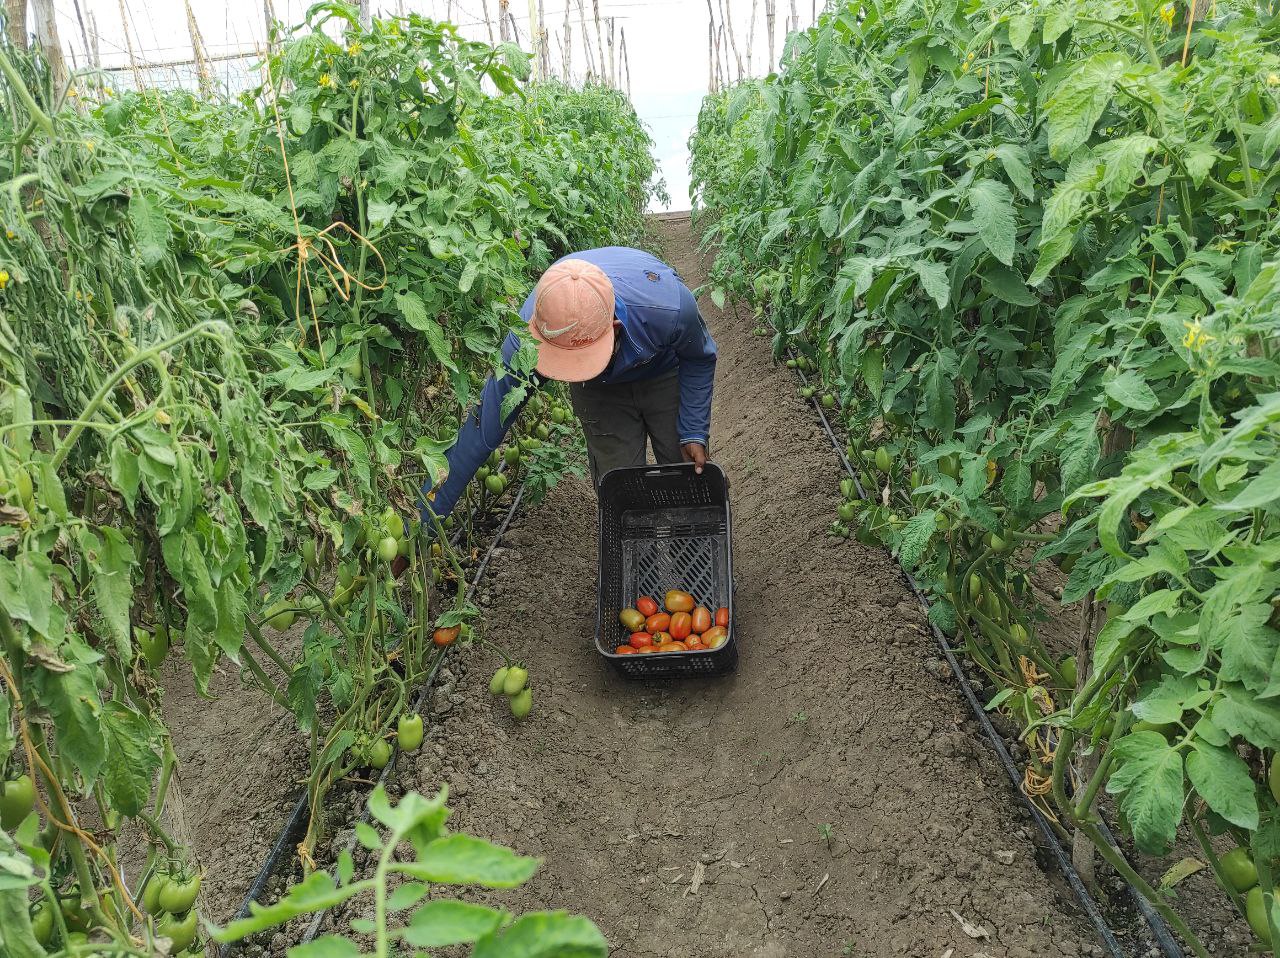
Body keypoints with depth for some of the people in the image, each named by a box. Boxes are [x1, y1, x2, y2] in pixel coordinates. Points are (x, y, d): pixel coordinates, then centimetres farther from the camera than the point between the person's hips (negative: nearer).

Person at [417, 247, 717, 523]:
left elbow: (700, 358, -17)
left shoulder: (670, 308, -44)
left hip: (666, 373, 0)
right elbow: (482, 431, -32)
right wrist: (421, 524, -31)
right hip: (599, 389, 1)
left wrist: (694, 432, -18)